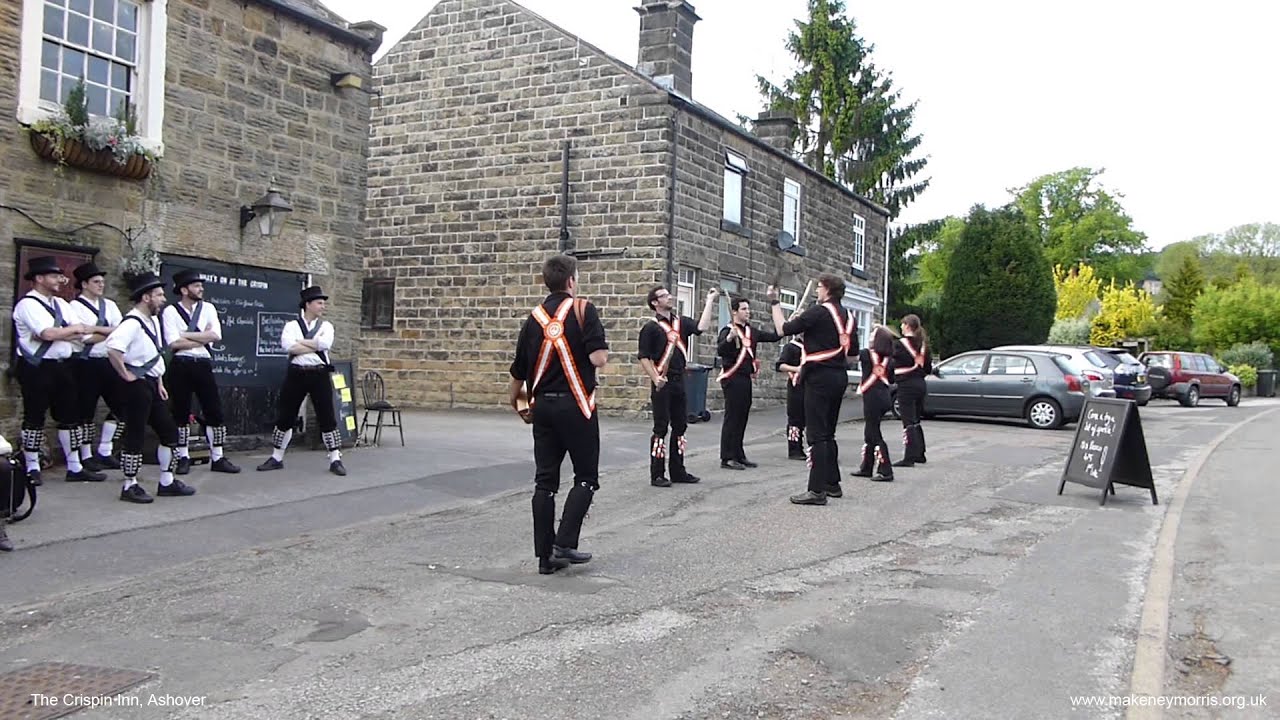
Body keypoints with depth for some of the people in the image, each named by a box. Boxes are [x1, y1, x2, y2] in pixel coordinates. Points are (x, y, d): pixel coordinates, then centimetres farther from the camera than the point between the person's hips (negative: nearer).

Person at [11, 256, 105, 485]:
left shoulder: (60, 304, 13)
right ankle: (32, 468, 14)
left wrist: (57, 333, -13)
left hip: (62, 366, 7)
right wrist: (74, 329, -5)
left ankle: (75, 468, 16)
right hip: (37, 368, -7)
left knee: (69, 416, 9)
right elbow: (48, 333, -22)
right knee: (34, 418, 3)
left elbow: (80, 335, 3)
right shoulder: (28, 304, -9)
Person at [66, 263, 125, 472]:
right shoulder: (75, 307, -5)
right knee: (86, 411, 2)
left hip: (109, 362, 6)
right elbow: (86, 338, -16)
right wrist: (110, 332, -7)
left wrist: (97, 329, -12)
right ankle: (86, 456, 13)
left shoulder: (110, 305, 13)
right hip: (86, 364, -6)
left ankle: (105, 452, 17)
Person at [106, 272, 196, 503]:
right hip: (136, 386, -10)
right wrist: (126, 375, -22)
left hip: (152, 384, 10)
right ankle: (130, 486, 10)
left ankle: (167, 482, 21)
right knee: (135, 436, -2)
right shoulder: (132, 323, -18)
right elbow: (112, 349, -33)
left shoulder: (154, 321, 12)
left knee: (169, 431, 12)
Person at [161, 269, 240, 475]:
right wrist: (203, 339, -8)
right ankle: (183, 458, 16)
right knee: (181, 413, 5)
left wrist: (187, 335, -8)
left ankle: (217, 458, 9)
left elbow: (216, 335, -5)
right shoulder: (171, 311, -1)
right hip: (181, 365, -3)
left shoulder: (208, 308, 9)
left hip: (203, 365, 3)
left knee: (214, 412, 1)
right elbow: (174, 343, -13)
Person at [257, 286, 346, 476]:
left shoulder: (326, 326, 8)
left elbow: (325, 343, -13)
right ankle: (276, 458, 20)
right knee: (285, 416, 6)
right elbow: (288, 346, -15)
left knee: (327, 417, 0)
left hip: (320, 374, 1)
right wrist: (315, 346, -11)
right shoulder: (292, 325, 4)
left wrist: (300, 343, -8)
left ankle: (335, 460, 6)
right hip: (296, 374, 0)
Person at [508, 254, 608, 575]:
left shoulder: (534, 318, 8)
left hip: (543, 405, 5)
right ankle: (564, 544, -5)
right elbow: (598, 358, -17)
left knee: (545, 480, 9)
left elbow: (518, 371, 13)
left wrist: (516, 398, 33)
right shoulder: (583, 309, -7)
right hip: (575, 405, -5)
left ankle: (545, 554, 11)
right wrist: (602, 351, 7)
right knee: (586, 477, 7)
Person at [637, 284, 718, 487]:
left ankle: (678, 471, 22)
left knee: (680, 426, 12)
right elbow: (644, 358, -8)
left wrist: (710, 302, -6)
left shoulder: (681, 322, 11)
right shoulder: (650, 327, -5)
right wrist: (656, 379, -18)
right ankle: (656, 475, 0)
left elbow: (702, 327, -6)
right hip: (662, 384, -6)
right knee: (661, 428, -4)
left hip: (679, 381, 6)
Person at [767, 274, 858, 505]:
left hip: (820, 376, -8)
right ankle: (832, 484, 24)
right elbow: (852, 352, 16)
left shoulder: (819, 311, -12)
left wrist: (775, 303, 3)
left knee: (817, 435, -7)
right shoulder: (848, 316, 12)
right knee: (828, 433, 18)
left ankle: (817, 490, -9)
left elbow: (783, 329, -9)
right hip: (840, 376, 8)